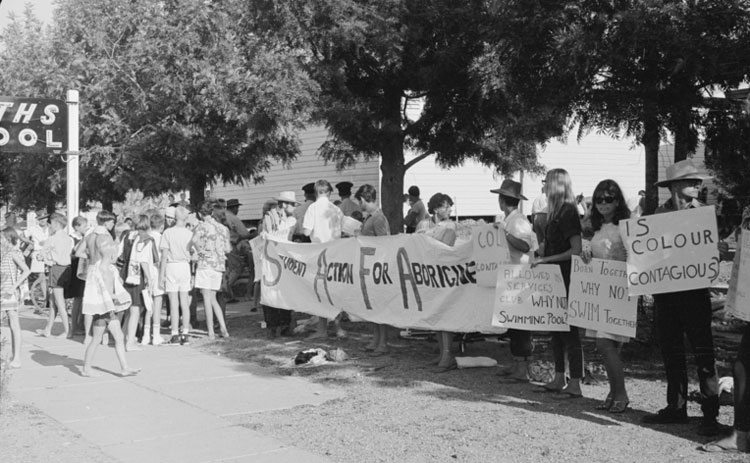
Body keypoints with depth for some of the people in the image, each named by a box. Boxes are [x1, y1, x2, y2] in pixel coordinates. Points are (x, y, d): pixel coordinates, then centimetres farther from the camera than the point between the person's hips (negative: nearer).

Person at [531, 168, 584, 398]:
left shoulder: (568, 212, -15)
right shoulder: (556, 213, 11)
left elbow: (576, 250, -20)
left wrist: (546, 259, -20)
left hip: (566, 280, -9)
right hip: (554, 278, 9)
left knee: (569, 330, -4)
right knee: (556, 328, 13)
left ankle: (575, 385, 2)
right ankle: (559, 379, 22)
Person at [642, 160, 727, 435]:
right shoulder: (660, 214, 8)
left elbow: (711, 247, -2)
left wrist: (719, 249, -23)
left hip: (694, 290, -3)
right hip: (664, 290, 3)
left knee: (703, 352, -3)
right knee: (671, 351, 11)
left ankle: (710, 413, 3)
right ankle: (676, 407, 22)